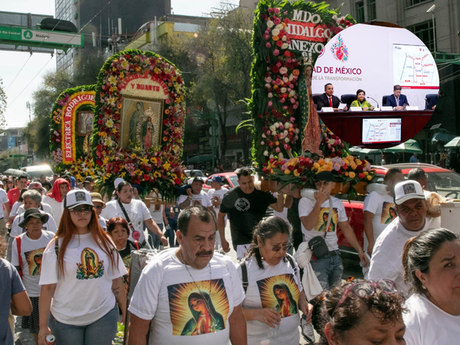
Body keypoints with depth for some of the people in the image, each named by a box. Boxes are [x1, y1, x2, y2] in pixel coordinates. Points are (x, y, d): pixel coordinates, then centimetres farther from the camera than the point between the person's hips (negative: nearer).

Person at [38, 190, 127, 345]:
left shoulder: (105, 241, 3)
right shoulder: (57, 246, -4)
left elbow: (116, 280, 6)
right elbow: (47, 287, -6)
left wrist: (126, 313, 5)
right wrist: (43, 326, -8)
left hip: (104, 315, 2)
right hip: (66, 320, -1)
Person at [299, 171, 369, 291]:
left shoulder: (338, 203, 11)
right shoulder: (306, 201, -5)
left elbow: (346, 228, 17)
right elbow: (308, 226, -19)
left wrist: (360, 250, 13)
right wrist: (319, 202, -20)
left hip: (335, 256, 6)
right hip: (316, 257, -5)